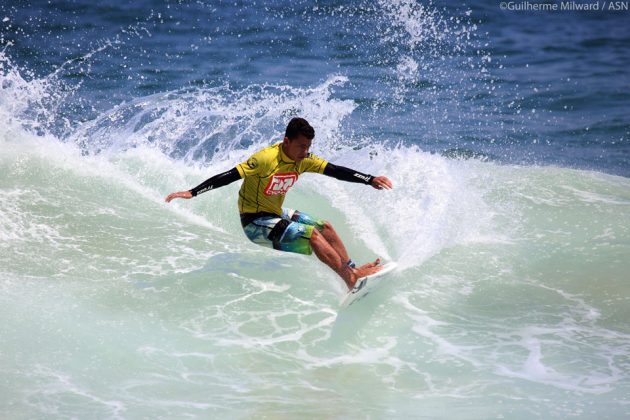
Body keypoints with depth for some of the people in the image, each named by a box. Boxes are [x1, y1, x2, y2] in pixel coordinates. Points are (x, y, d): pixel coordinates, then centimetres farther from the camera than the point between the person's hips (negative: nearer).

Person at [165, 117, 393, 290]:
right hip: (255, 223, -9)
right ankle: (351, 278, -15)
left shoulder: (303, 160, -5)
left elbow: (336, 171, -2)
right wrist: (192, 193, -35)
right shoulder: (266, 159, -27)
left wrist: (370, 180, -10)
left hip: (277, 213, 9)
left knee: (325, 228, 10)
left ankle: (352, 270, 13)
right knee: (312, 233, -18)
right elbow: (228, 177, -29)